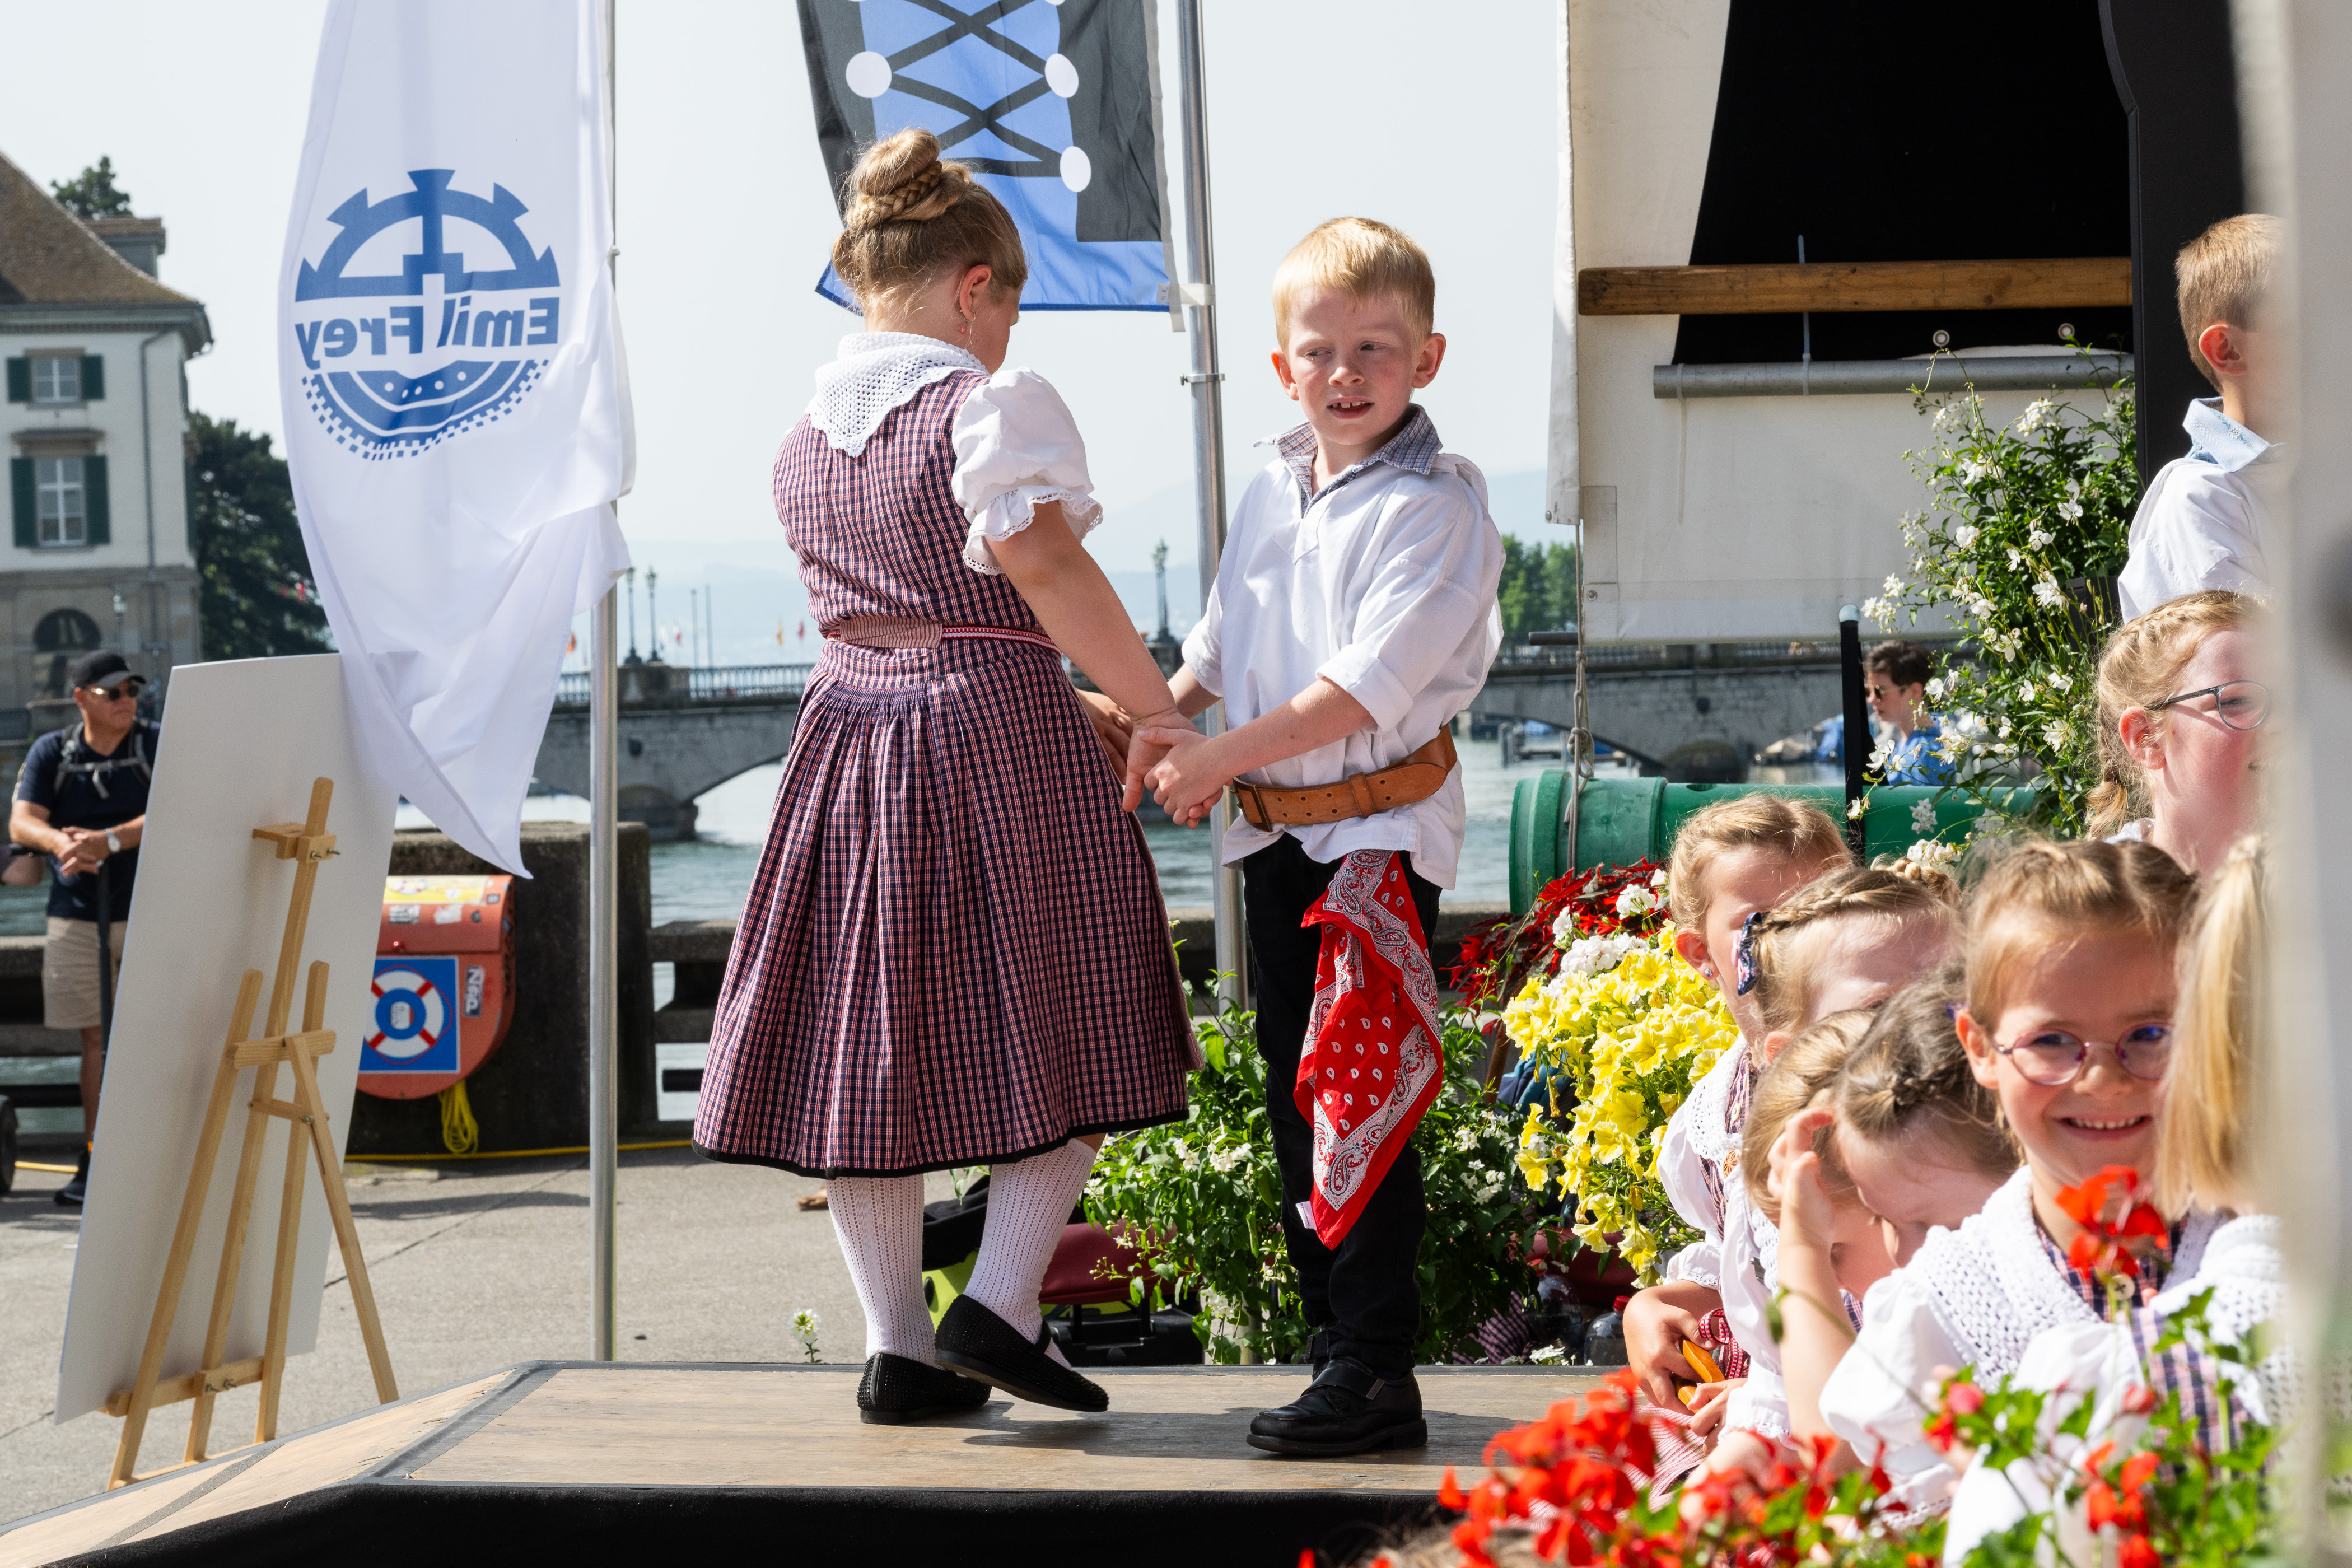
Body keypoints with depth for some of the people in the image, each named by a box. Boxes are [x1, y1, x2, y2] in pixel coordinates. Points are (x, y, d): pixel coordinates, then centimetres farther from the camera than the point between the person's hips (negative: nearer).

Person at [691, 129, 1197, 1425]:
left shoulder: (805, 441, 13)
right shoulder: (993, 407, -9)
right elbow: (1049, 576, -19)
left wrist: (1085, 710, 15)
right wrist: (1154, 711, -9)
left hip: (849, 737, 6)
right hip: (1000, 744, -6)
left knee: (862, 1042, 9)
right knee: (1055, 1032, 6)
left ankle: (897, 1344, 11)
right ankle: (998, 1304, -5)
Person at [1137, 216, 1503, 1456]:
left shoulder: (1433, 505, -13)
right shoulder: (1271, 491, 10)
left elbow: (1369, 683, -21)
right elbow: (1222, 641, 22)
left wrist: (1222, 754, -20)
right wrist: (1157, 724, 6)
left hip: (1379, 827, -8)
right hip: (1275, 831, 8)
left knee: (1361, 1104, -8)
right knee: (1292, 1096, 11)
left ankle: (1375, 1375, -5)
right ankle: (1338, 1345, 20)